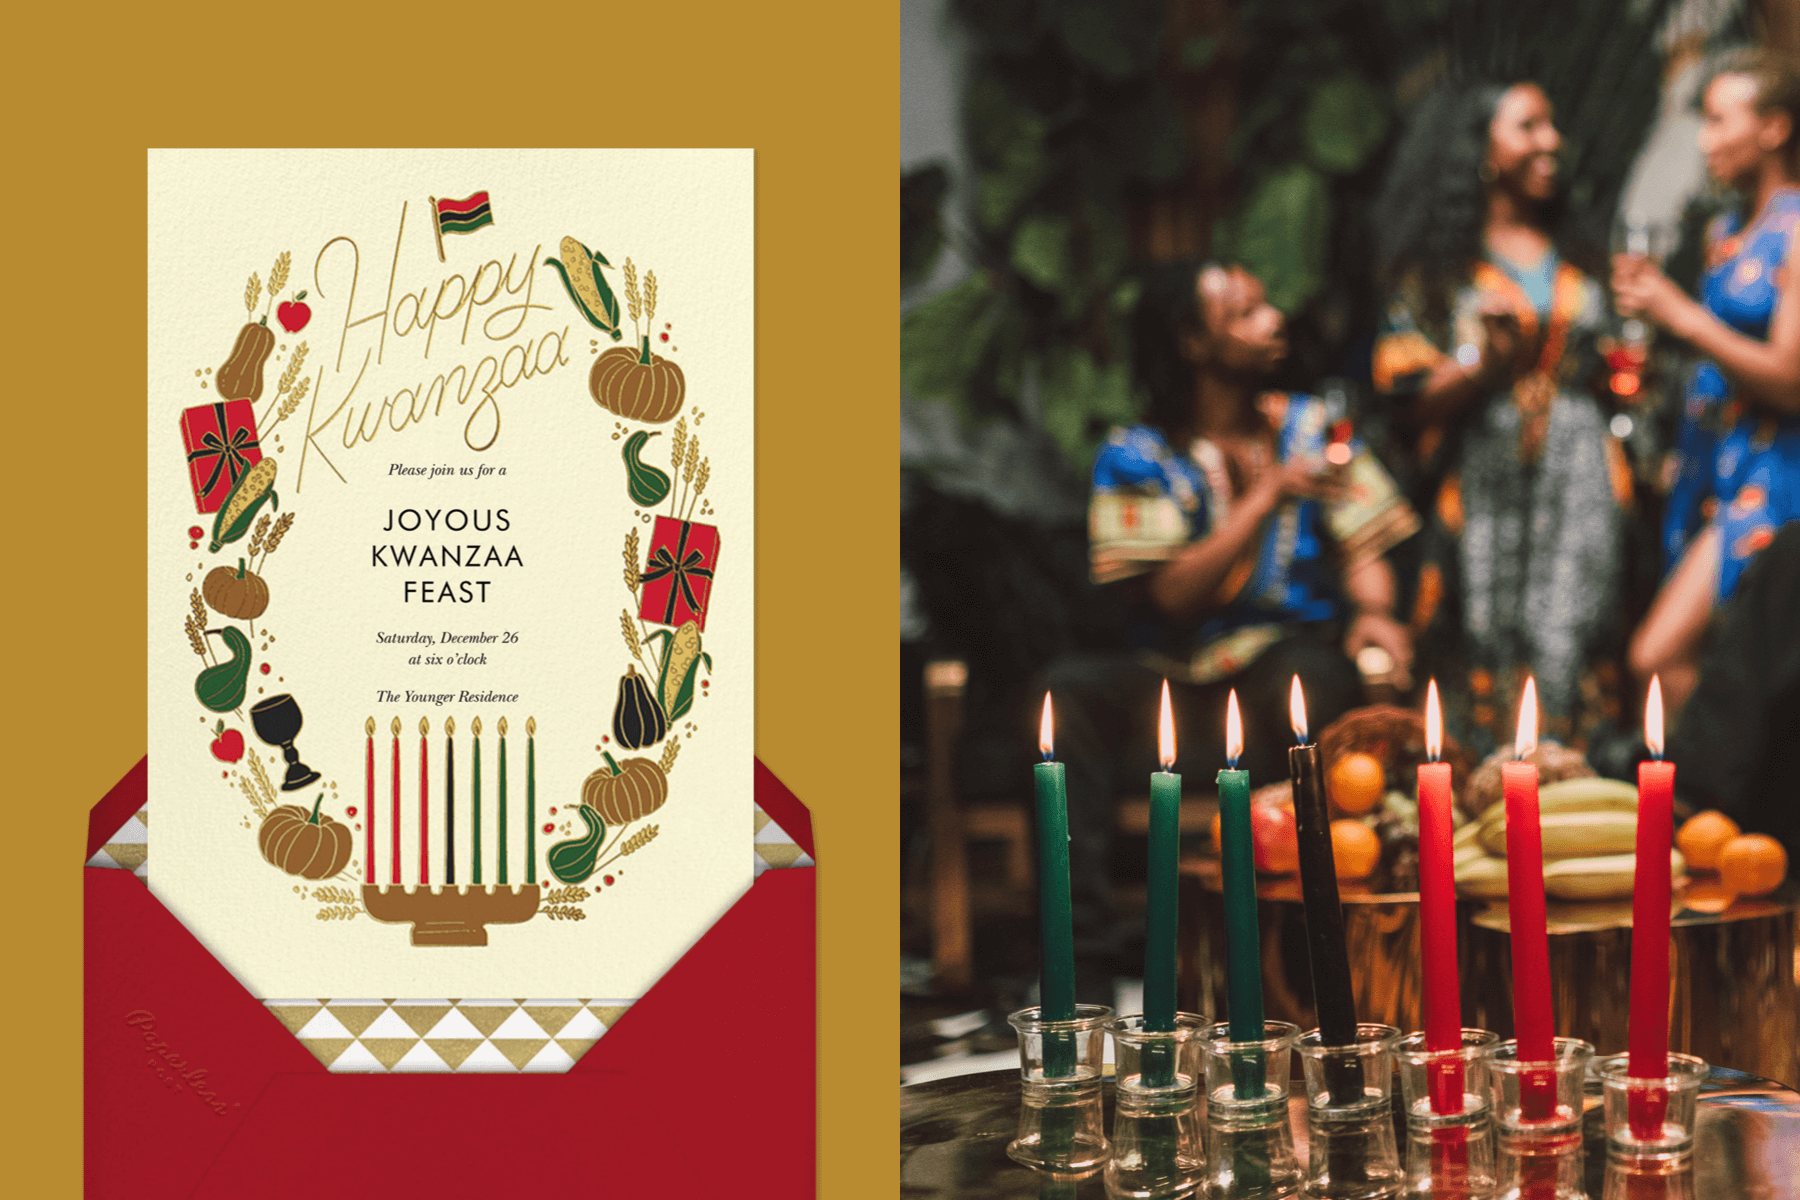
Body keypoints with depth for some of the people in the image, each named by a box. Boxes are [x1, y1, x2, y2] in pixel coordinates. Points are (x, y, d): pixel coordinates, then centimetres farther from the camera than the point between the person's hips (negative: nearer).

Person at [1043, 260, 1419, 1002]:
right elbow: (1175, 595, -8)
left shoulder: (1311, 426, 13)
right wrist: (1271, 493, -12)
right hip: (1176, 688, 0)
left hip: (1288, 668, 1)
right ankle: (1084, 973, -32)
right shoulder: (1136, 458, 3)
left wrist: (1373, 610, -12)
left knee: (1308, 674, -36)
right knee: (1072, 688, -30)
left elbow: (1361, 550, 10)